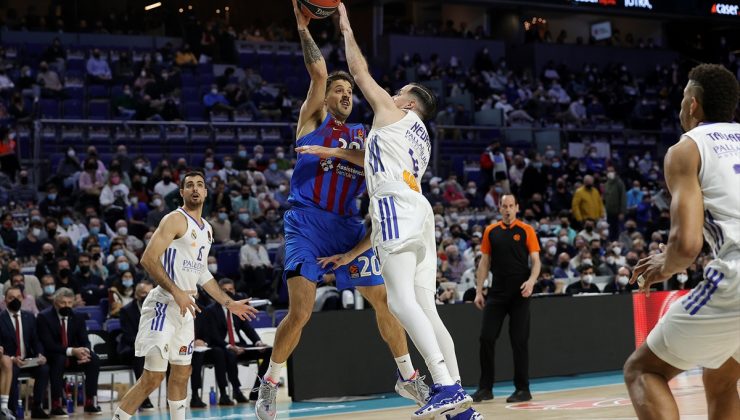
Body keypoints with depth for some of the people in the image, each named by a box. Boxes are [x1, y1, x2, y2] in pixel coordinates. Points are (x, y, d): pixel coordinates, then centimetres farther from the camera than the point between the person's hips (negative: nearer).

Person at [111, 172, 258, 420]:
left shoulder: (207, 229, 16)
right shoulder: (176, 220, -10)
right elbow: (148, 259, -18)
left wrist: (229, 303, 22)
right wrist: (176, 292, -23)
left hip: (186, 308, 9)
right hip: (164, 305, -9)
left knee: (181, 373, 14)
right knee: (153, 377, -12)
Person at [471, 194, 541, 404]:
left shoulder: (526, 230, 1)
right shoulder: (490, 231, 9)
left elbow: (536, 261, -2)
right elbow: (484, 262, 11)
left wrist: (531, 281, -20)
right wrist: (479, 290, 5)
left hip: (520, 294, -3)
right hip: (496, 292, 3)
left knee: (519, 341, -1)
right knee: (486, 338, -2)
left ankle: (523, 389, 7)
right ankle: (485, 388, 6)